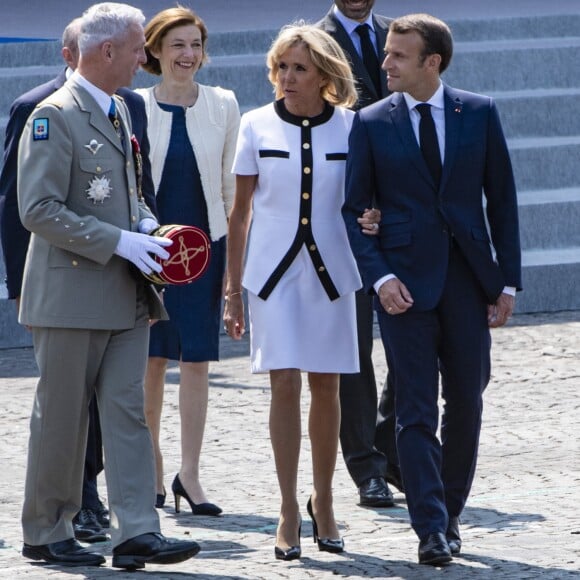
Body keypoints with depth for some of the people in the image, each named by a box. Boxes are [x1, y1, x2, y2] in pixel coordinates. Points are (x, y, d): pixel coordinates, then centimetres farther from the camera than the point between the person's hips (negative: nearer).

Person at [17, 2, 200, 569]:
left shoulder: (119, 113, 15)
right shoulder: (54, 117, -13)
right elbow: (39, 209, -19)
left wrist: (149, 229, 5)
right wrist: (119, 241, -20)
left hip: (126, 296, 8)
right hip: (71, 294, -8)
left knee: (127, 412, 1)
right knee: (61, 417, 2)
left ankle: (136, 532, -3)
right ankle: (45, 533, 13)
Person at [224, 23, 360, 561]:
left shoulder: (350, 127, 0)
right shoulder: (256, 125, 1)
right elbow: (240, 209, 6)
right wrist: (233, 288, 5)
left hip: (330, 269, 1)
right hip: (273, 270, -1)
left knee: (325, 386, 6)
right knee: (284, 384, -8)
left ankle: (322, 501, 22)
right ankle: (289, 511, -3)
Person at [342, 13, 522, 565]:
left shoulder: (479, 114, 3)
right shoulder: (371, 123, 1)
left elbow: (501, 199, 7)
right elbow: (353, 209, 1)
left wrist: (507, 280, 3)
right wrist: (379, 277, -12)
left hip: (468, 278, 2)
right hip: (406, 283, -2)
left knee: (465, 404, 7)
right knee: (416, 410, -5)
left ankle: (450, 512, 23)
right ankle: (431, 528, -6)